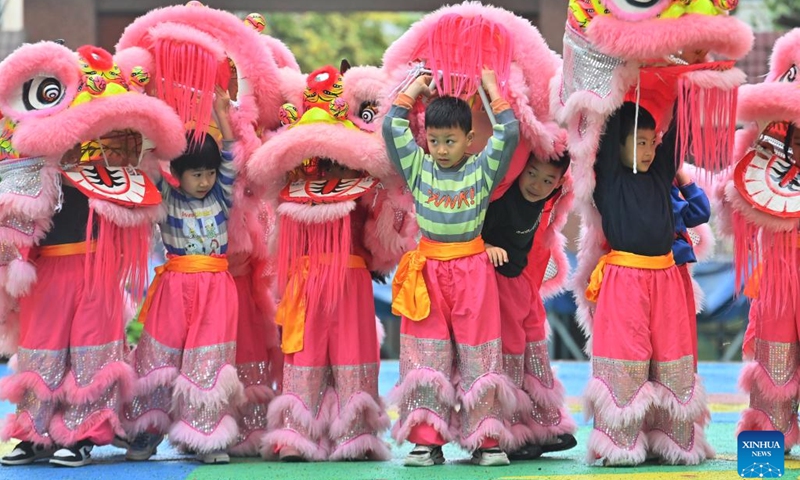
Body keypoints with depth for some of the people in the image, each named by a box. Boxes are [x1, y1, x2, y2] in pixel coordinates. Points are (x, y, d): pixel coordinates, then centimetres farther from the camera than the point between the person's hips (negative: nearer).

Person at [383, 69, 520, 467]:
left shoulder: (482, 170, 1)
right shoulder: (418, 169, 4)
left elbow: (509, 133, -7)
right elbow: (391, 127, 2)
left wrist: (492, 90, 2)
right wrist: (413, 90, 11)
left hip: (472, 269, -1)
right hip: (427, 270, 1)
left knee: (478, 355, 2)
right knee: (425, 356, 0)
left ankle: (484, 441, 6)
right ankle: (427, 441, 3)